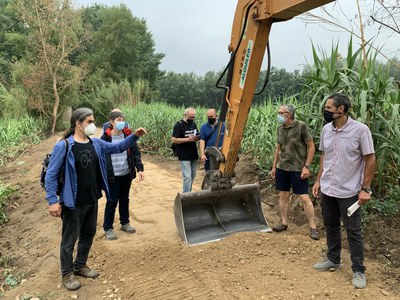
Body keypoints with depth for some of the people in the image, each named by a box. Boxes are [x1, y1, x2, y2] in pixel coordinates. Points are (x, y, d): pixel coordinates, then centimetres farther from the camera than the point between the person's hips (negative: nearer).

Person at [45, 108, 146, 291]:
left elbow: (118, 147, 9)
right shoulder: (63, 146, -17)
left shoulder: (96, 143, 2)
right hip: (73, 203, -7)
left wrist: (134, 136, -6)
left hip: (92, 200, 7)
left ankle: (80, 266, 41)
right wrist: (52, 200, -18)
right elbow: (51, 175, -14)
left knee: (88, 234, 20)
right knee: (69, 239, 10)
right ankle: (67, 273, 30)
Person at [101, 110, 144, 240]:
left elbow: (136, 153, 1)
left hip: (126, 174, 4)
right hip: (112, 176, -3)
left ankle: (125, 223, 34)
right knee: (112, 201, 4)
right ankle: (108, 228, 20)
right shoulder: (105, 138, -10)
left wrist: (139, 169, -8)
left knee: (124, 199, 17)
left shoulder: (128, 135, -1)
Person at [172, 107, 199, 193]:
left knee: (193, 176, 13)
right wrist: (188, 139, -23)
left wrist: (197, 138, -5)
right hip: (184, 156, -7)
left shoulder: (193, 124, 11)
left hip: (194, 155, 7)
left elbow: (197, 136, 20)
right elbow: (174, 140, -15)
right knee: (187, 176, -9)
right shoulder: (179, 125, -9)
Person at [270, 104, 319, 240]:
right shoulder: (280, 128, 6)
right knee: (283, 196, 12)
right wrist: (274, 166, 14)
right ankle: (284, 222, 26)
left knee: (304, 197, -1)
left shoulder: (301, 126, -11)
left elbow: (311, 147, -9)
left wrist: (306, 166, -14)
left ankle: (313, 227, 12)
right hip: (282, 168, 6)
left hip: (298, 169, -5)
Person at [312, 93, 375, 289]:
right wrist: (318, 180, 9)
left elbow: (370, 159, -10)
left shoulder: (360, 130, -15)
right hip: (327, 189, 6)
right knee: (331, 226, 17)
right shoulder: (326, 130, 2)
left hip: (349, 191, -5)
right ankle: (333, 260, 35)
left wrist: (365, 188, -13)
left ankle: (358, 270, 22)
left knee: (353, 231, 7)